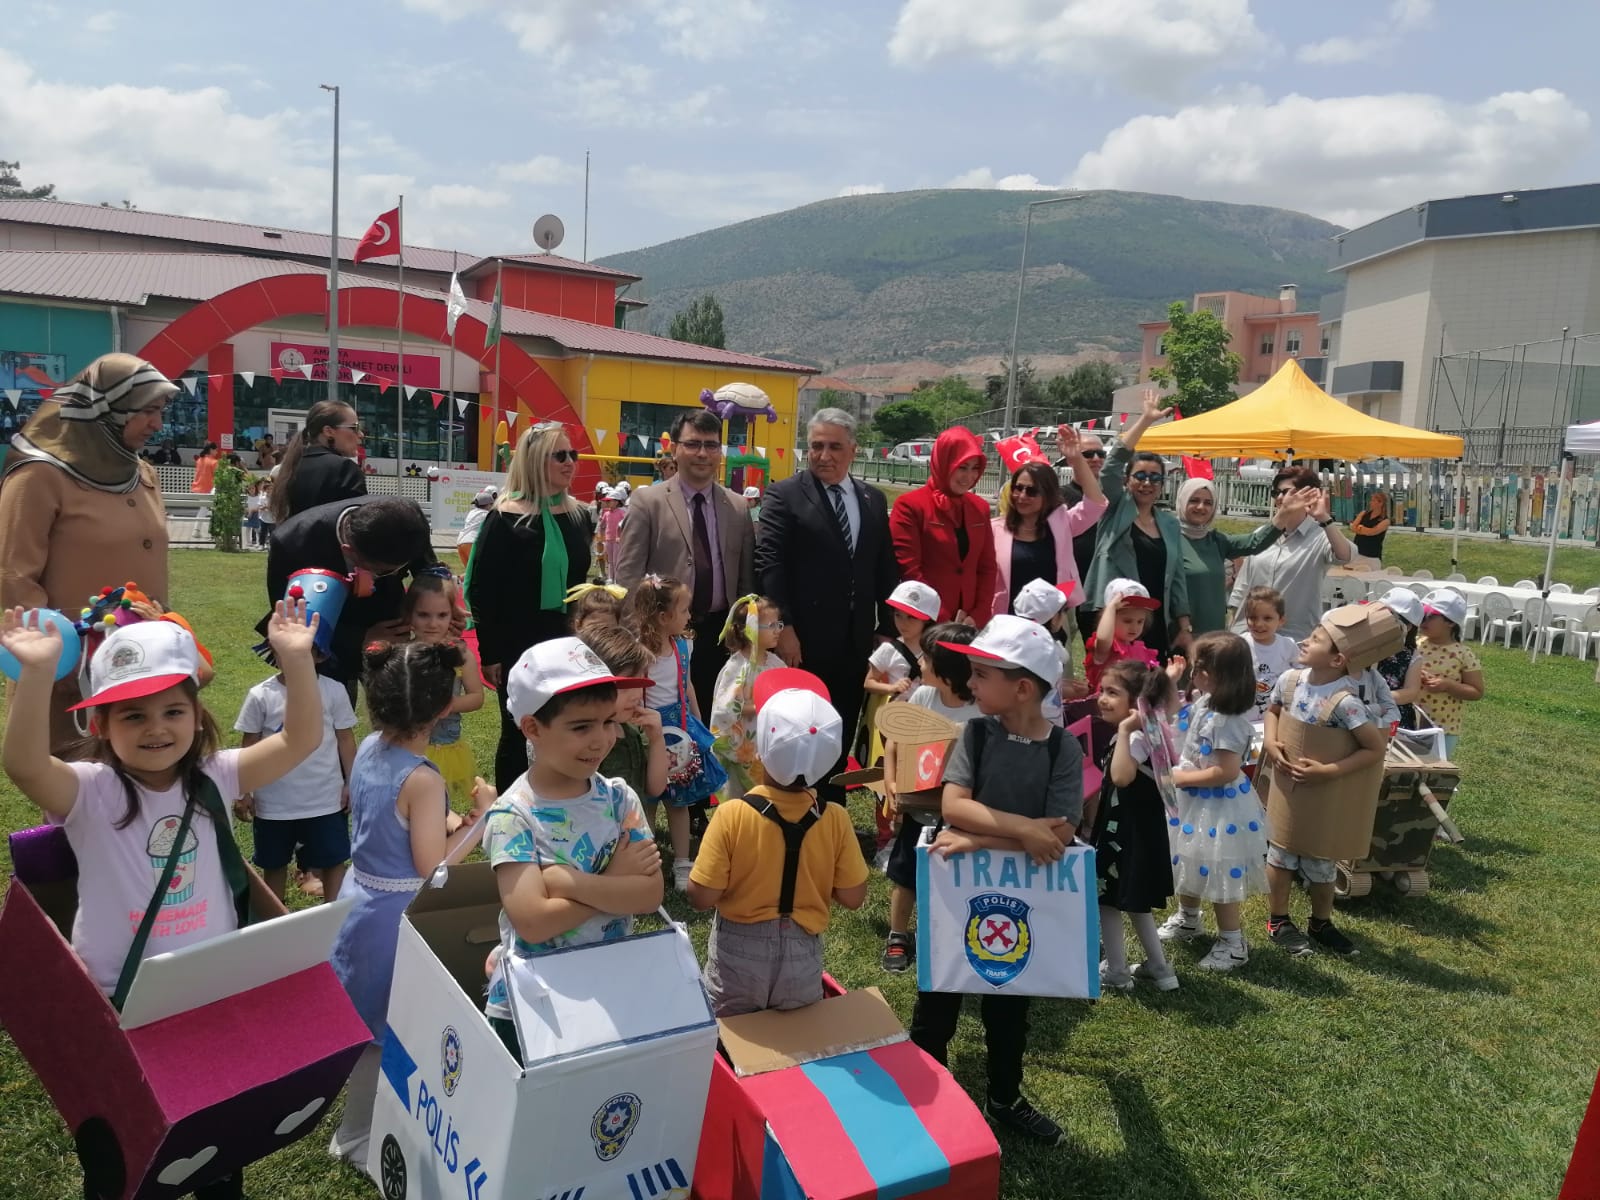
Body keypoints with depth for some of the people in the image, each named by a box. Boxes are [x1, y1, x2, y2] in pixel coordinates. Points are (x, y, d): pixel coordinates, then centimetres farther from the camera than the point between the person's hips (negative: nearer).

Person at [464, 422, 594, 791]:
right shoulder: (506, 518, -12)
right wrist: (490, 653, -12)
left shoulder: (578, 515, 5)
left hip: (567, 644, 5)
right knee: (518, 734, 7)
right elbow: (482, 590, -11)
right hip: (518, 647, -5)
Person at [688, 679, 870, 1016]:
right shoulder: (834, 819, -15)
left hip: (739, 954, -1)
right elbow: (853, 897, -7)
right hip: (801, 957, 2)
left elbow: (701, 897, -17)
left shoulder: (732, 814, -21)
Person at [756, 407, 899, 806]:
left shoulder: (873, 500, 12)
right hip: (804, 640, -5)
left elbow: (885, 569, 13)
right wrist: (783, 628, -17)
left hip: (856, 640, 5)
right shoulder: (785, 495, -4)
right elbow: (769, 564, -11)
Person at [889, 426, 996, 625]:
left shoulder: (980, 508, 10)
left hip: (968, 627, 5)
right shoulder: (910, 506, -7)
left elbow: (987, 567, 11)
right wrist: (942, 623, -12)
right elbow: (908, 571, -11)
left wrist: (978, 617, -2)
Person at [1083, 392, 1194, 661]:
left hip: (1156, 624, 4)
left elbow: (1177, 577, 15)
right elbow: (1113, 463, -9)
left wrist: (1185, 626, 9)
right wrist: (1145, 420, -9)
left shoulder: (1170, 523, 15)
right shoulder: (1117, 510, 5)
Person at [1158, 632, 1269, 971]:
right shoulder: (1200, 701, -3)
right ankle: (1187, 919, 49)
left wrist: (1182, 778, -23)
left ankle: (1232, 943, 23)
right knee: (1188, 863, 27)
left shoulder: (1225, 721, -32)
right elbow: (1171, 716, 18)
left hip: (1217, 808, -10)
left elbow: (1227, 771, -31)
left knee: (1216, 873, 5)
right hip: (1192, 801, 10)